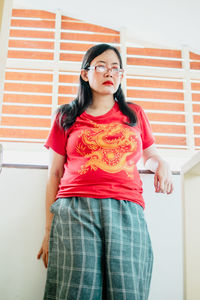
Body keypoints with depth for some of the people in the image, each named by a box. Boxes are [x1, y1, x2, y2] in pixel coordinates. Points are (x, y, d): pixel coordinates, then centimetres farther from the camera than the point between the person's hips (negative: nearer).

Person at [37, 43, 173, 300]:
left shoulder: (135, 114, 21)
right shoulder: (67, 117, 16)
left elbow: (151, 155, 33)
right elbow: (54, 175, 14)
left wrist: (162, 165, 7)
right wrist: (48, 230, 8)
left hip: (127, 211, 1)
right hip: (75, 209, -1)